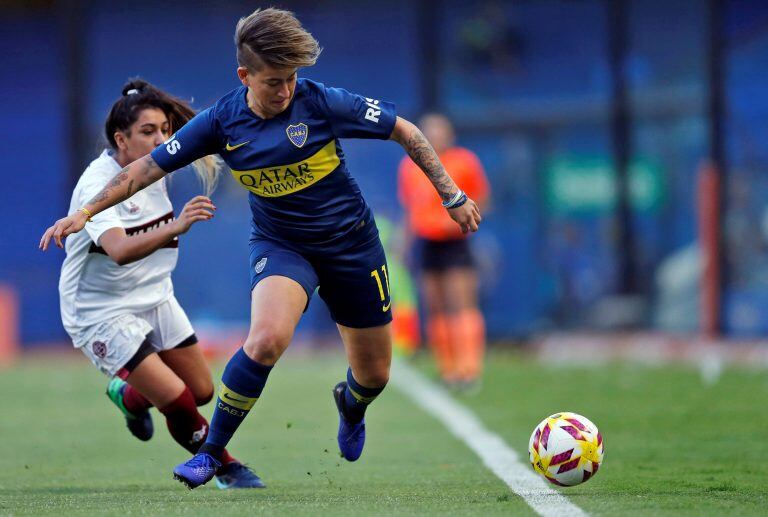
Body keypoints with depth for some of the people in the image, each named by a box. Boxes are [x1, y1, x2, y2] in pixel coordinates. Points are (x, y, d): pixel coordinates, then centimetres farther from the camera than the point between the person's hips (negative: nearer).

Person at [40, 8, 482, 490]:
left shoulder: (321, 102, -19)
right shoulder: (223, 120, -13)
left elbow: (405, 131, -11)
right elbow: (151, 165, -6)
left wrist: (453, 197, -10)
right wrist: (87, 211, -11)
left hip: (351, 242, 0)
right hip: (280, 244, 0)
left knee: (374, 374, 9)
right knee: (267, 338, -31)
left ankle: (350, 406, 50)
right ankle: (211, 453, -15)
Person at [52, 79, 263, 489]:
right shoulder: (97, 185, -28)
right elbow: (120, 251, -46)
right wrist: (174, 228, -61)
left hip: (155, 298, 8)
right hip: (102, 312, -8)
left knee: (202, 391, 13)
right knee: (177, 401, -17)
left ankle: (128, 394, 42)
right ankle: (226, 469, 8)